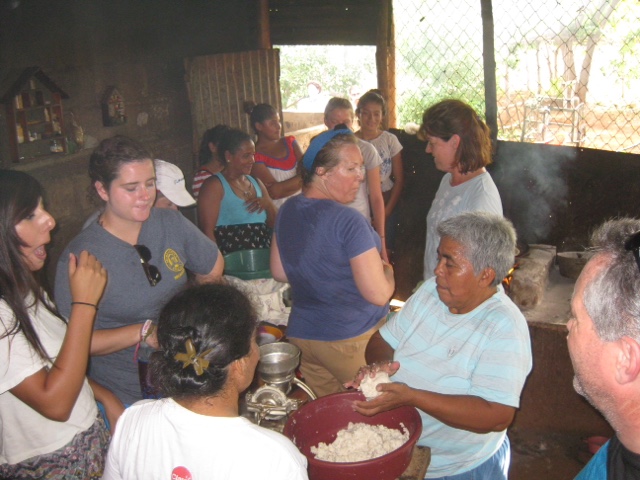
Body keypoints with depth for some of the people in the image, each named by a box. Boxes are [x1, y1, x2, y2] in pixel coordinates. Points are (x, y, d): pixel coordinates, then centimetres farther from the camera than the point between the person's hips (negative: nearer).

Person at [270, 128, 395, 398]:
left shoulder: (287, 210, 2)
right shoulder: (348, 221, -22)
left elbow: (279, 272, 14)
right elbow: (379, 294, -20)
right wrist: (386, 269, -1)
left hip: (301, 333, 7)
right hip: (352, 341, -7)